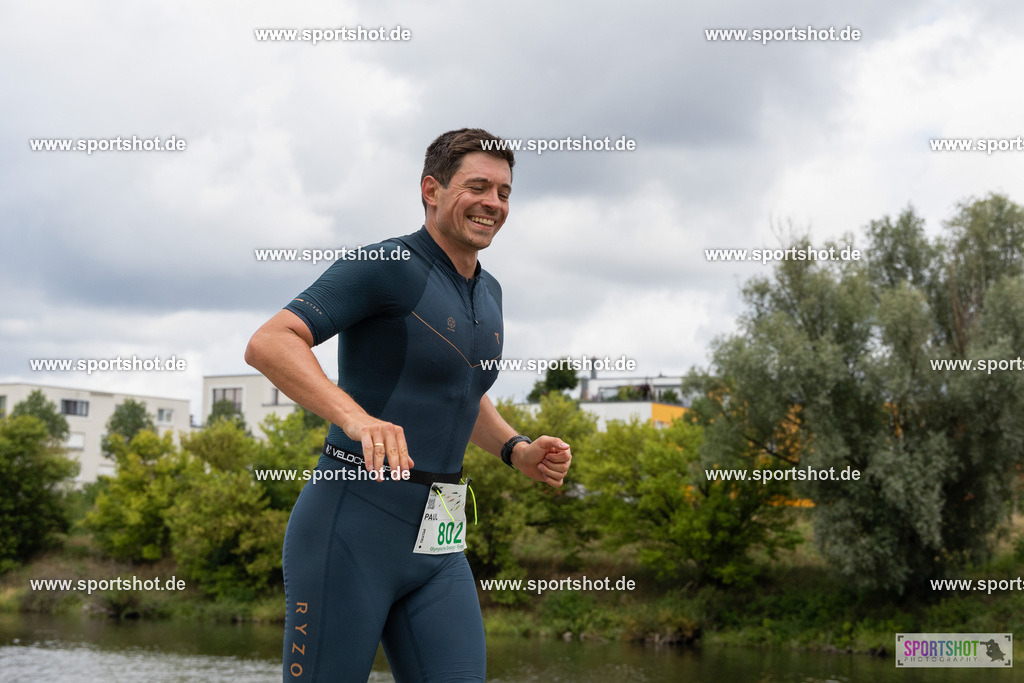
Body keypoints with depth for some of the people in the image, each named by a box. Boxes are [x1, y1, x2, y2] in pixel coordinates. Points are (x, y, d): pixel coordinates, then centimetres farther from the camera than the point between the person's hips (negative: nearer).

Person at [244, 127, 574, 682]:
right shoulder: (386, 265, -10)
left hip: (433, 543, 7)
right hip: (349, 531, -7)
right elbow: (268, 344, -21)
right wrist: (358, 418, -36)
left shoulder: (485, 292, 16)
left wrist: (517, 451, 12)